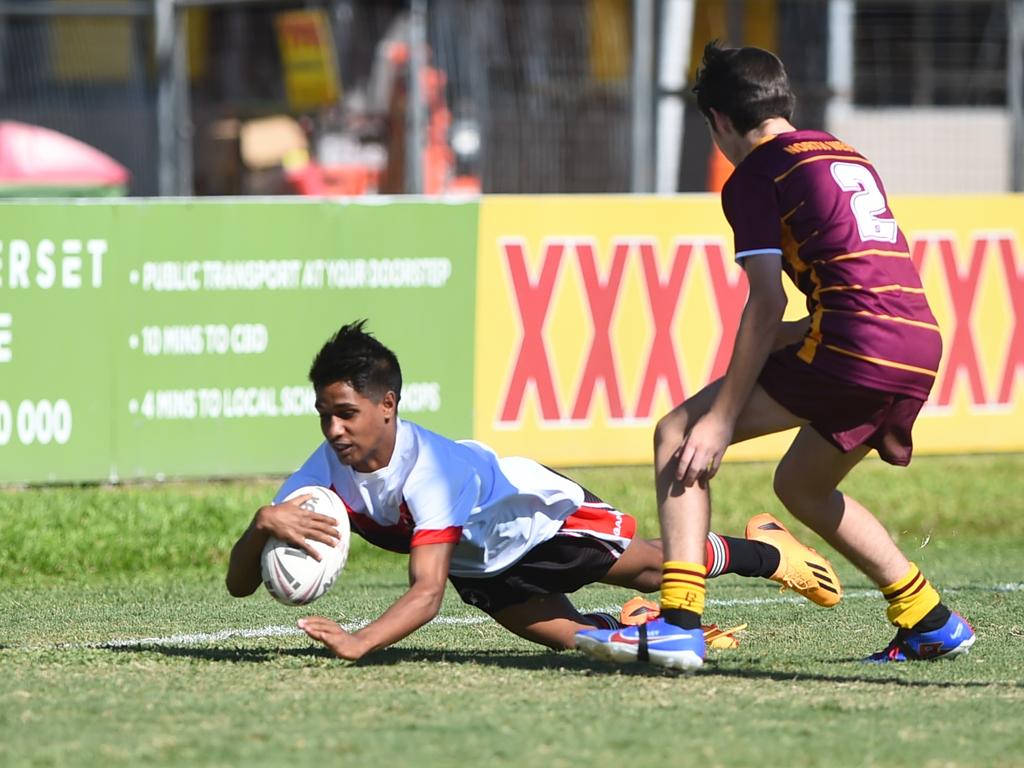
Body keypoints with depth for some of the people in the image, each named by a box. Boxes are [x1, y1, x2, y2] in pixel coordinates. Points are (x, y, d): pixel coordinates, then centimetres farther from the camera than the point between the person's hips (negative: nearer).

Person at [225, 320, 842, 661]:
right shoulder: (328, 471, -29)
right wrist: (265, 524, -54)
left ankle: (764, 549, 38)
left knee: (653, 568, 12)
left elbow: (427, 592, -49)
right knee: (575, 638, 2)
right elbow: (240, 582, -31)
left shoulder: (429, 468, -43)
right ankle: (636, 627, 35)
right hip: (479, 567, 4)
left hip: (537, 512, -4)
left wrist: (358, 643, -66)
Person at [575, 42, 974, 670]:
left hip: (855, 346, -8)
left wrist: (723, 417, -8)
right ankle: (933, 624, 30)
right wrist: (802, 333, 26)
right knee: (800, 485, 29)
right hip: (921, 348, 8)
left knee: (679, 436, 0)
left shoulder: (754, 176, 1)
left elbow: (767, 304, -8)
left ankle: (678, 624, -14)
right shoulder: (846, 156, 25)